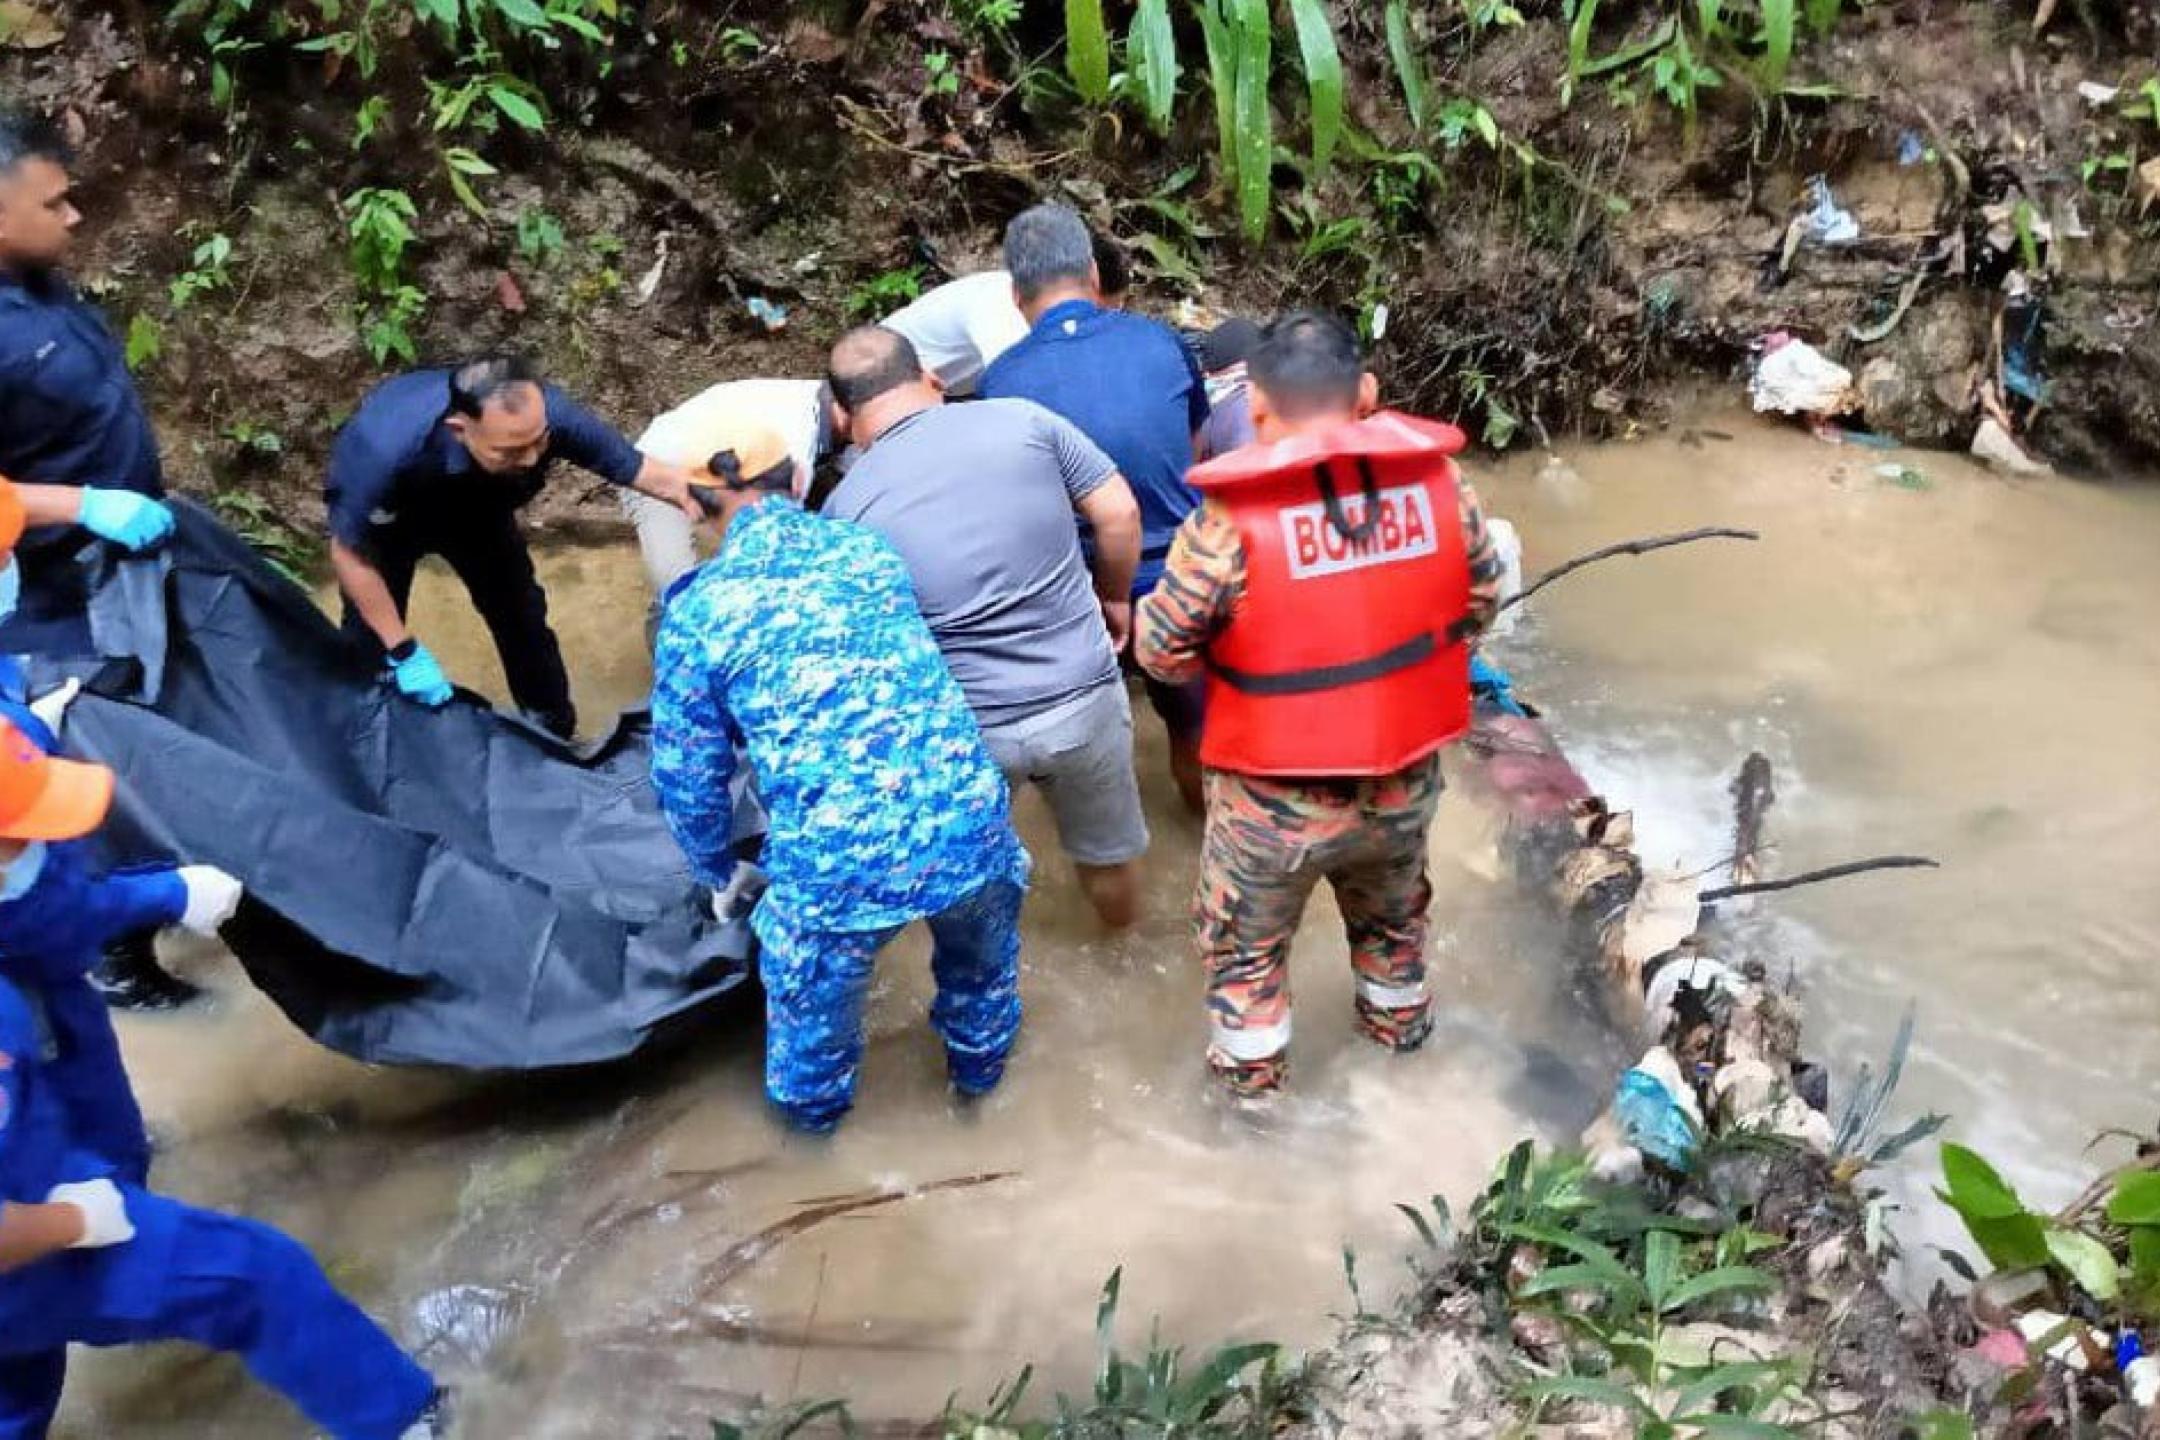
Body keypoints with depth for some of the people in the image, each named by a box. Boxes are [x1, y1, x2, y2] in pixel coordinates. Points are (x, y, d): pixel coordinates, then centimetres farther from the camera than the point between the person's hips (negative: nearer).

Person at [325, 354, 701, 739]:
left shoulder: (547, 414, -40)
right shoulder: (389, 447, -47)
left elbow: (650, 473, -27)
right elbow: (349, 553, -28)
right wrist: (405, 652, -24)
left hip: (475, 503, 3)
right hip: (387, 516, -3)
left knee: (522, 617, 9)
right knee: (372, 639, 0)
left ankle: (555, 737, 32)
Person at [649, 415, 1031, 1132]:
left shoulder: (697, 612, 2)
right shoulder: (868, 547, 10)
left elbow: (686, 778, 9)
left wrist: (719, 873, 28)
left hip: (839, 861, -2)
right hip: (969, 819, 3)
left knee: (812, 988, 29)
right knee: (982, 947, 35)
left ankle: (813, 1101, 57)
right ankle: (980, 1058, 60)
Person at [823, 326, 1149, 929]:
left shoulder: (846, 506, -6)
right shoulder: (1022, 419, -7)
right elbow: (1119, 513, -4)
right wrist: (1114, 598, 13)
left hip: (966, 733, -1)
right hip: (1083, 700, 2)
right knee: (1106, 849, 29)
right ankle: (1121, 921, 55)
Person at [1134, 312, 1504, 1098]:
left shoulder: (1232, 518, -25)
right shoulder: (1439, 479, -12)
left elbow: (1161, 651, -15)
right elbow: (1479, 600, 2)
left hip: (1276, 792, -4)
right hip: (1404, 775, 4)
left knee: (1248, 938, 23)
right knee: (1391, 911, 33)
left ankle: (1252, 1069, 42)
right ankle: (1399, 1020, 56)